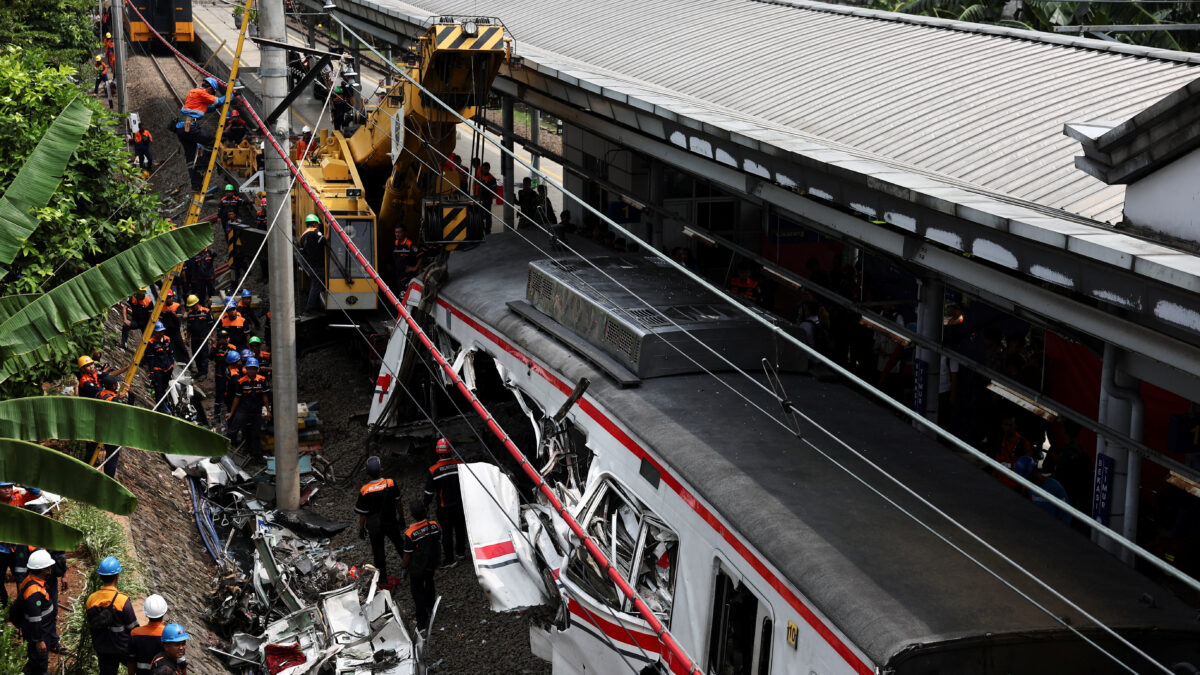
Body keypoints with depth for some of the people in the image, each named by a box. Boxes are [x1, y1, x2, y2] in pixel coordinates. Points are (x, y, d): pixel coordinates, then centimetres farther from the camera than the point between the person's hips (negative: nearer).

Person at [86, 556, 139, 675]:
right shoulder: (123, 600, -22)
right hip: (123, 649, -5)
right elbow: (133, 628, -14)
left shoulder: (91, 600, -6)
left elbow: (92, 627, 6)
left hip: (102, 650, 5)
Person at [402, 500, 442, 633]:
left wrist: (404, 568, -2)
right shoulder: (434, 525, -19)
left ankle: (422, 622, 21)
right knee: (429, 583, 32)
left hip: (416, 568, -4)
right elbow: (439, 543, -4)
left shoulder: (410, 533, -31)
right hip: (432, 564, 4)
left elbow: (407, 555, -19)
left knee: (418, 592, 14)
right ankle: (430, 606, 56)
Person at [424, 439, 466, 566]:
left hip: (444, 508, -3)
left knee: (446, 532, 10)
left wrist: (426, 505, 7)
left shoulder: (433, 471, -17)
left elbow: (429, 493, -9)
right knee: (460, 528, 22)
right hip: (460, 505, 3)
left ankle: (450, 559, 17)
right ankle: (461, 552, 40)